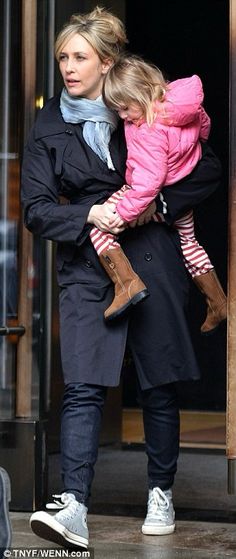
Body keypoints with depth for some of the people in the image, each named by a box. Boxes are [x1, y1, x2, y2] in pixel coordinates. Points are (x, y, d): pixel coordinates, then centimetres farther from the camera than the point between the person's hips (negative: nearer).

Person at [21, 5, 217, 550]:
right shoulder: (49, 127, 5)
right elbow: (36, 209, 1)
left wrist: (156, 203, -6)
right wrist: (90, 214, -15)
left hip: (152, 262, 0)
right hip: (86, 267, 0)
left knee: (159, 384, 6)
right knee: (83, 388, -12)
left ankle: (161, 494, 21)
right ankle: (74, 509, -18)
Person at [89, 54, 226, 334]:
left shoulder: (150, 131, -31)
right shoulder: (186, 106, -7)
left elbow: (149, 180, -33)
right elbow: (203, 125, 15)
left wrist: (124, 212, -30)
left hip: (159, 200, -9)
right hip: (184, 195, 9)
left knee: (97, 221, -13)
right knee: (188, 243, 29)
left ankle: (126, 282, -22)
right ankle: (218, 304, 40)